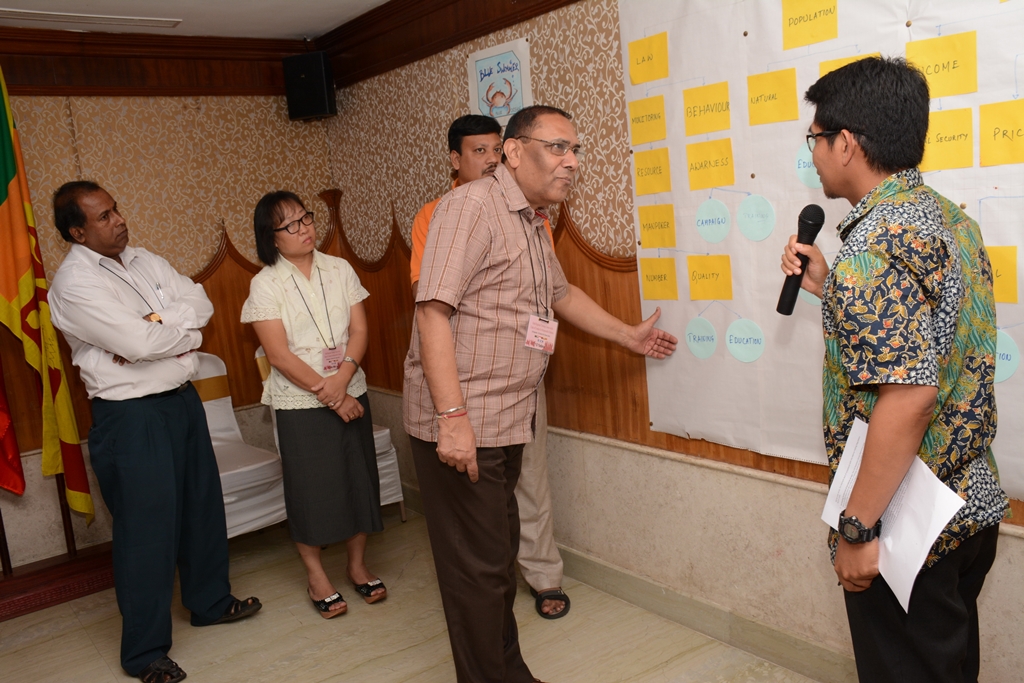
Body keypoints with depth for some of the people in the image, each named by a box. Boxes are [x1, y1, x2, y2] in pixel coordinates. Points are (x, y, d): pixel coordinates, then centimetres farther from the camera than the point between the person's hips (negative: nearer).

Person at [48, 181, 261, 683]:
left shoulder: (143, 261, 10)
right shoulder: (75, 283, -15)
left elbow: (201, 303, 0)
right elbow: (138, 343, -24)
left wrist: (157, 326, -16)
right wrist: (183, 327, -7)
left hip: (182, 400, 8)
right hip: (132, 417, -8)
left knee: (203, 506, 19)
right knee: (148, 529, 0)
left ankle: (210, 601, 40)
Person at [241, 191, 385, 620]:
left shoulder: (340, 270, 4)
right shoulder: (265, 285, -5)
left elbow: (359, 330, -1)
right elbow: (279, 354, -11)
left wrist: (343, 378, -17)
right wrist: (326, 393, -15)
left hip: (351, 394, 3)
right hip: (299, 403, -3)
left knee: (359, 477, 8)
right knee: (310, 487, 5)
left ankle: (358, 565, 27)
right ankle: (316, 577, 22)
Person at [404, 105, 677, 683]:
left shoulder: (533, 224, 17)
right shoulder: (471, 207, -13)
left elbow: (562, 294, 33)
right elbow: (433, 311, -22)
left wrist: (628, 335, 36)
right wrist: (453, 417, -27)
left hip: (508, 422, 10)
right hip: (459, 425, -9)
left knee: (500, 551, 20)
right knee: (478, 568, 0)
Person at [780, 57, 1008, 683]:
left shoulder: (876, 242, -24)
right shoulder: (954, 221, 6)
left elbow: (908, 395, -30)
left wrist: (856, 528, -22)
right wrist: (829, 288, 10)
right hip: (973, 506, 9)